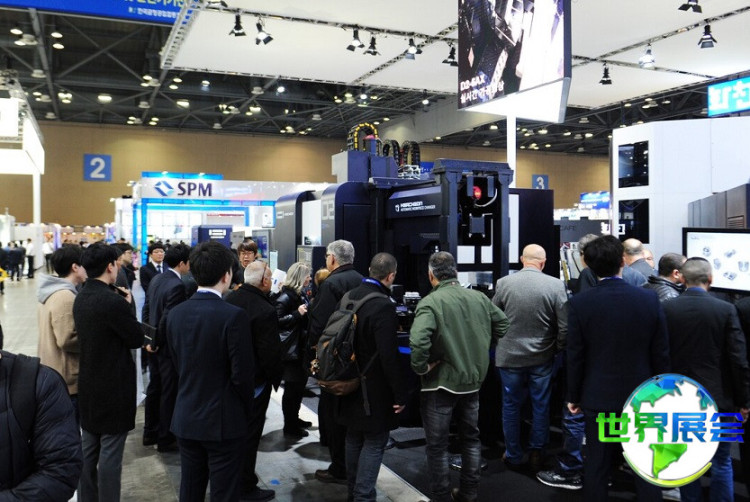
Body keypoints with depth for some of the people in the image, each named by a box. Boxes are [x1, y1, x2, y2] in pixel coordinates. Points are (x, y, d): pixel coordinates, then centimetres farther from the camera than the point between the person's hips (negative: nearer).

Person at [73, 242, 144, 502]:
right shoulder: (113, 301, -23)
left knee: (89, 449, 19)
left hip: (88, 384, 8)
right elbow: (137, 339, -14)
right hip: (114, 386, -8)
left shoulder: (80, 298, 3)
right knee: (110, 454, 3)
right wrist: (127, 305, -3)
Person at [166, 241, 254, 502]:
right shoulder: (234, 316, -19)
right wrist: (246, 411, 1)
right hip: (224, 421, -6)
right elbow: (242, 374, -17)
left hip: (186, 419, 6)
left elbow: (176, 364, 6)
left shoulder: (175, 313, -1)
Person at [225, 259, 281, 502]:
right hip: (254, 381, -8)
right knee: (249, 434, 6)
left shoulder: (229, 299, -3)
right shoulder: (265, 311, -26)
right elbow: (270, 352, -23)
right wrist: (276, 378, -5)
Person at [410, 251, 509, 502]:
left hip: (441, 382, -6)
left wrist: (420, 368, -18)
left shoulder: (430, 302, -19)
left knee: (437, 445, 8)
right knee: (470, 437, 22)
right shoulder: (479, 297, 0)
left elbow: (418, 340, -34)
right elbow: (503, 324, 12)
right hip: (473, 379, 6)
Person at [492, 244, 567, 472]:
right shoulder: (555, 285, -10)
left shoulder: (503, 283, -7)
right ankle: (536, 453, 25)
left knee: (511, 406, 14)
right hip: (542, 358, 0)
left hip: (510, 356, 1)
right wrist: (557, 350, 8)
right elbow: (564, 326, -8)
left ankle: (513, 456, 25)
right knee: (541, 406, 15)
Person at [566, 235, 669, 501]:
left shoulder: (579, 303, -13)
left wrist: (574, 396, 5)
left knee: (596, 467, 11)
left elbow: (575, 356, -8)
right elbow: (661, 355, -2)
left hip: (598, 398, -1)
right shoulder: (649, 299, -9)